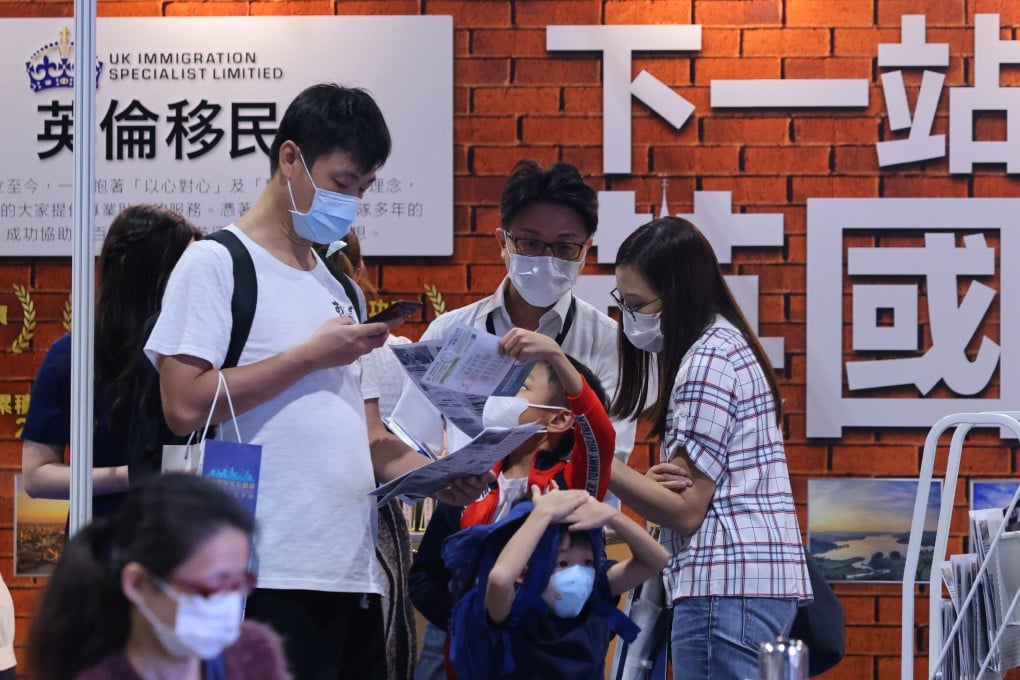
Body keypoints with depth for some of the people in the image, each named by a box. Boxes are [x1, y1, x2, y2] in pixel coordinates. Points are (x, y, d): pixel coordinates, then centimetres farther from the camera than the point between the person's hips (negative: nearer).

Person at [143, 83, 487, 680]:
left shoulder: (340, 288, 21)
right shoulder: (217, 264, -2)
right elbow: (185, 406, -14)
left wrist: (433, 475, 3)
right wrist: (312, 355, -9)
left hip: (354, 572, 7)